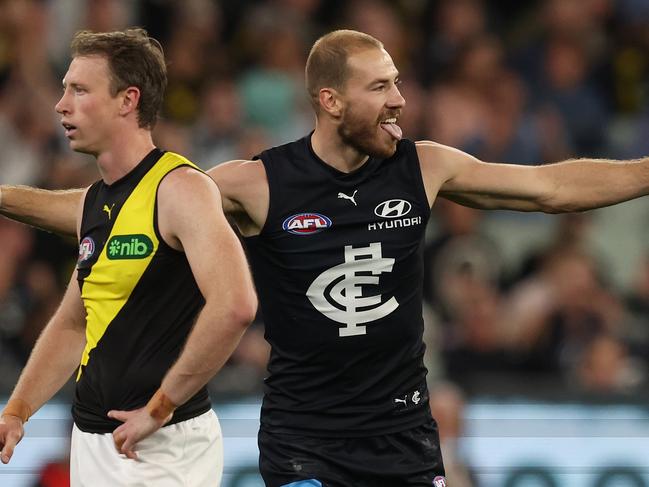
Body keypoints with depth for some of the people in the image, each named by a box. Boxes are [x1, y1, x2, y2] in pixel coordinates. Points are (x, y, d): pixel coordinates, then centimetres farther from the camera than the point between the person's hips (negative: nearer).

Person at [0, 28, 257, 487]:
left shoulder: (181, 188, -14)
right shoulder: (93, 202, 11)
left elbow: (234, 307, -28)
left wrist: (160, 407, -21)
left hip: (163, 446, -8)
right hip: (90, 442, 8)